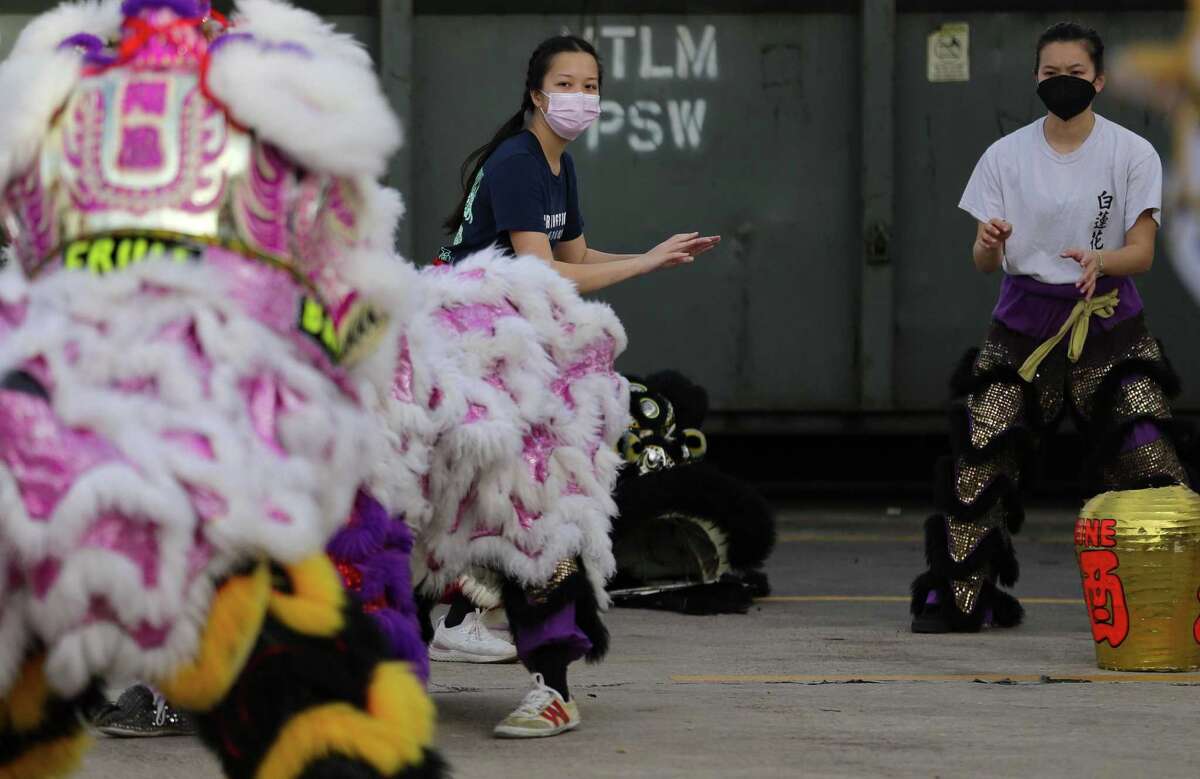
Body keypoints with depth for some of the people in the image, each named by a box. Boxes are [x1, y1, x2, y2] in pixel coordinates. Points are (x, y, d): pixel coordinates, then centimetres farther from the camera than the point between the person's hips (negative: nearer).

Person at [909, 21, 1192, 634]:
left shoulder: (1132, 154, -1)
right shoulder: (1006, 156, 4)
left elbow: (1142, 253, -6)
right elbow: (983, 261, 2)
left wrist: (1099, 261, -28)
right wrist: (989, 244, -23)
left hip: (1106, 324, -2)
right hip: (1024, 325, 2)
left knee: (1147, 457, -14)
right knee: (977, 458, -7)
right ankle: (957, 597, 5)